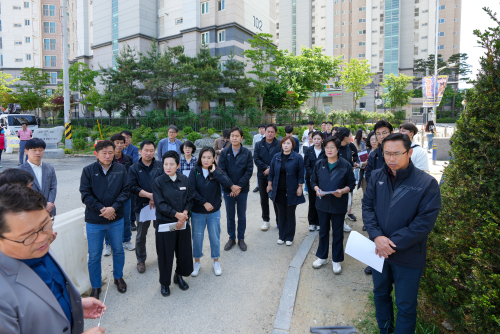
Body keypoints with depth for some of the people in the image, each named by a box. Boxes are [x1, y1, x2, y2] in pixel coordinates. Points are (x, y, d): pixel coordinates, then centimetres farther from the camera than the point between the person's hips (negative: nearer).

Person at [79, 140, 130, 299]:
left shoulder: (121, 169, -2)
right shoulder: (88, 170, -6)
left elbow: (126, 191, -5)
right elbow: (85, 194, -8)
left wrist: (113, 208, -17)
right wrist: (101, 209, -17)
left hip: (116, 219, 2)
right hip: (94, 221, -1)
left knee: (118, 250, 17)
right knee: (94, 256, 9)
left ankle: (118, 277, 40)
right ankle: (95, 287, 29)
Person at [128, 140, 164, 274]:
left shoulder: (160, 166, 1)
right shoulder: (134, 168, 1)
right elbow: (133, 188, -9)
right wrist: (150, 195, -18)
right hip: (142, 205, 0)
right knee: (141, 235, 11)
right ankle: (141, 260, 29)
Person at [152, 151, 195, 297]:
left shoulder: (185, 180, 1)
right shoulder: (158, 182, -8)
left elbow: (190, 199, 3)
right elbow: (160, 203, -13)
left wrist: (184, 214, -12)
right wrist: (177, 214, -19)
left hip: (183, 223, 3)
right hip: (165, 223, -3)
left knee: (184, 251, 12)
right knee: (165, 254, 7)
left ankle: (179, 276, 38)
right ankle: (164, 283, 28)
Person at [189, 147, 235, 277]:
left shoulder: (217, 171, -4)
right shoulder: (195, 171, -7)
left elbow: (227, 183, -21)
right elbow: (192, 190, -12)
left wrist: (214, 171, -19)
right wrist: (204, 202, -16)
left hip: (214, 212, 1)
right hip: (197, 212, 0)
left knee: (215, 237, 11)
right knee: (197, 237, 11)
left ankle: (216, 262, 31)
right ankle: (197, 262, 31)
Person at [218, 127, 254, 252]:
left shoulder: (247, 153, -3)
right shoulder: (224, 152, -2)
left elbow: (249, 171, -7)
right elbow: (221, 171, -5)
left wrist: (239, 186, -15)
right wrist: (231, 186, -15)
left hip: (242, 189, 0)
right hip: (228, 190, 1)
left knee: (242, 216, 12)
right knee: (230, 216, 13)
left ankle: (241, 239, 27)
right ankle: (231, 238, 28)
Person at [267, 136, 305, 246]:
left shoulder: (297, 157, -6)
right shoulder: (276, 157, 4)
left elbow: (301, 174, -4)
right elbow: (272, 172, 10)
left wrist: (300, 187, -7)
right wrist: (270, 184, 9)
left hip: (291, 192, -3)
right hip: (279, 191, 3)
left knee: (290, 215, 8)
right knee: (281, 214, 12)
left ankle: (289, 237, 21)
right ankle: (282, 236, 25)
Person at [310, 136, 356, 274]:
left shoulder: (345, 165, -6)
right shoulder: (319, 164, 2)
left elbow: (351, 184, -2)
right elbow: (313, 181, 8)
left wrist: (342, 191, -20)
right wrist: (317, 189, -13)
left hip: (338, 205, -2)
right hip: (322, 203, 3)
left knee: (337, 233, 9)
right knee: (323, 231, 16)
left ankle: (336, 260, 26)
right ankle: (322, 257, 33)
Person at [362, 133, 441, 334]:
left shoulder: (427, 184, -15)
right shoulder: (376, 177, -4)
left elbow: (425, 222, -18)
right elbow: (367, 206, -3)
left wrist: (393, 243, -19)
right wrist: (376, 236, -17)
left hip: (408, 256, -4)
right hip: (380, 250, 4)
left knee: (405, 305, 12)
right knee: (380, 293, 23)